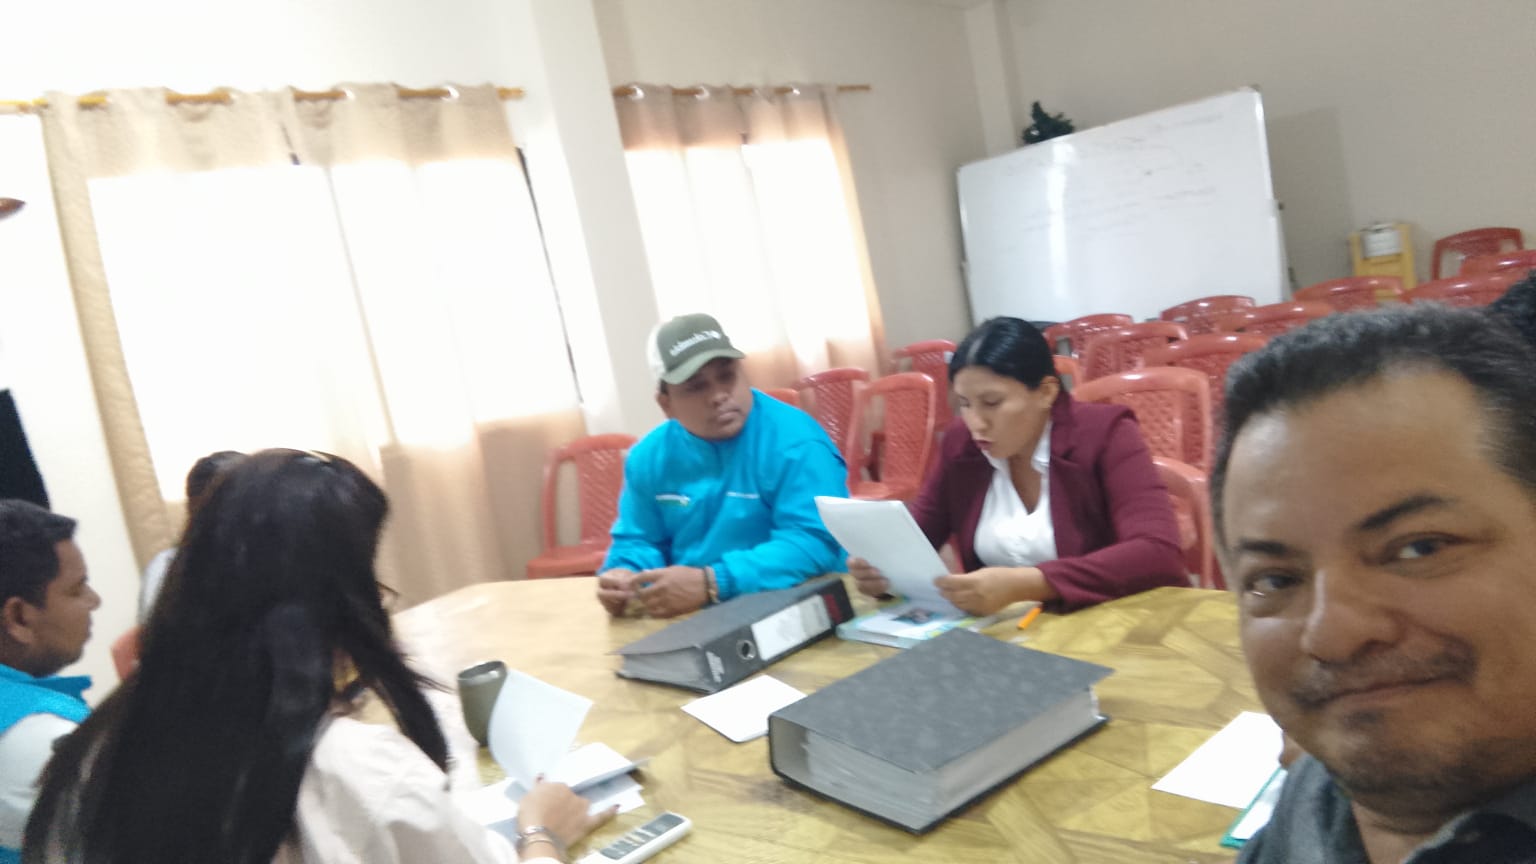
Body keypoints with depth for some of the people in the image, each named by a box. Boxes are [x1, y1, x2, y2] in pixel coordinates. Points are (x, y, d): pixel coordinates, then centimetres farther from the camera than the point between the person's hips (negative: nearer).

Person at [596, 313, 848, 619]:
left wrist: (709, 583, -28)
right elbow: (637, 540, 15)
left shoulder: (796, 441, -13)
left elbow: (815, 543, -21)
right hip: (688, 621, 4)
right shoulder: (649, 457, 4)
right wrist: (623, 576, -8)